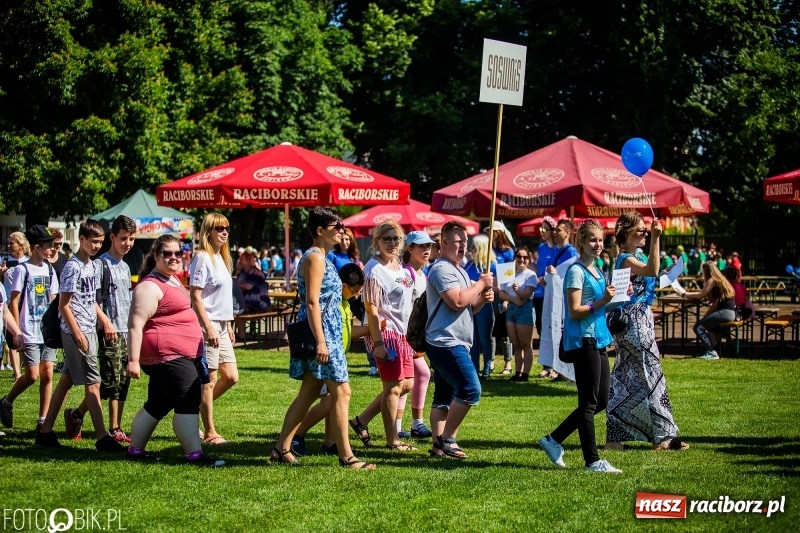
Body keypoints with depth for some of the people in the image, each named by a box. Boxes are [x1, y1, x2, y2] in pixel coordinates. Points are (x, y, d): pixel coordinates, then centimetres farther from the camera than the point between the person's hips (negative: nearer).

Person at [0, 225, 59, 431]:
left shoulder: (49, 270, 10)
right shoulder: (22, 270, -8)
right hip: (30, 333, -5)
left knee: (47, 374, 2)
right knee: (32, 376, -7)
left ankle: (43, 420, 7)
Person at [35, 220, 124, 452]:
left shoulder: (94, 266, 12)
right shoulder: (73, 267, -13)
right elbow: (63, 305, -15)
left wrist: (105, 321, 9)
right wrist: (78, 335, -17)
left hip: (89, 330, 9)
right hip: (76, 331, -9)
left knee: (67, 380, 11)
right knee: (93, 382, -8)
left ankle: (46, 431, 17)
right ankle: (102, 437, -7)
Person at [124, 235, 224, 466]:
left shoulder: (173, 280, 18)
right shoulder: (150, 286, -14)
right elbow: (136, 324, -20)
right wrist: (133, 360, -25)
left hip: (183, 355, 10)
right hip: (167, 354, -10)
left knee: (157, 404, 15)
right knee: (188, 403, -12)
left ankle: (135, 450, 22)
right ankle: (195, 455, -11)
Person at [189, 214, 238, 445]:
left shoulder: (221, 258, 15)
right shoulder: (203, 258, -12)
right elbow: (195, 296, -16)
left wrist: (229, 326, 18)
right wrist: (208, 327, -20)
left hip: (222, 325, 9)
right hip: (208, 324, -9)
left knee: (231, 376, 8)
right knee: (210, 380, -3)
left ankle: (197, 408, 23)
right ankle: (209, 433, 3)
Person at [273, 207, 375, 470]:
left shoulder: (321, 258, 18)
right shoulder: (315, 258, -13)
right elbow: (312, 302, -19)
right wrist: (320, 341, -24)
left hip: (327, 333, 10)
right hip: (322, 332, -10)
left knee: (308, 393, 12)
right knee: (341, 392, -7)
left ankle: (281, 449, 15)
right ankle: (346, 456, -5)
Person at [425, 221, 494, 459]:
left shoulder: (459, 271, 21)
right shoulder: (442, 269, -11)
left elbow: (467, 309, 26)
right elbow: (457, 301, -24)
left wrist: (483, 299, 6)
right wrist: (481, 284, -11)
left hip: (454, 343, 11)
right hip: (446, 343, -11)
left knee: (444, 397, 9)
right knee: (470, 390, -14)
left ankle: (439, 444, 10)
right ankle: (447, 438, -7)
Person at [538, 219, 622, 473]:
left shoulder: (596, 271, 16)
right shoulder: (576, 271, -11)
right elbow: (575, 311, -16)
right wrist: (603, 301, -24)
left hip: (598, 340, 10)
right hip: (583, 341, -10)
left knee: (601, 401, 12)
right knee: (589, 403, -4)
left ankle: (553, 440, 20)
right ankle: (592, 461, 2)